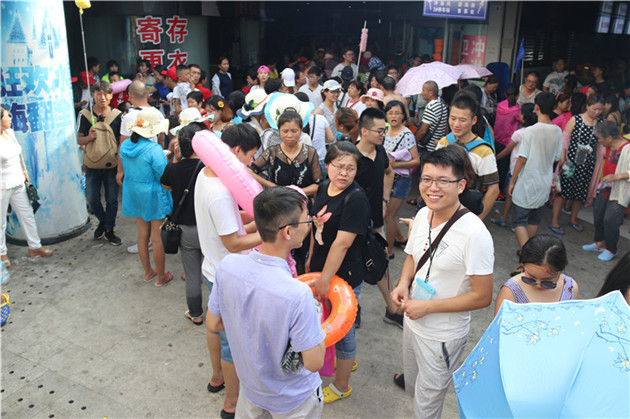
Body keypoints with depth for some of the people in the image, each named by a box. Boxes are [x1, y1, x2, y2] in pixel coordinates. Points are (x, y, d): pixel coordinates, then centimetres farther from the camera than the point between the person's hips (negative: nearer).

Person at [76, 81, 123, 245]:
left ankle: (109, 230, 23)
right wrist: (89, 137, -18)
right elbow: (79, 139, 4)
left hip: (111, 165, -1)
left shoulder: (117, 115, -3)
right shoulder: (85, 115, -2)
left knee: (112, 199, 6)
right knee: (92, 199, 6)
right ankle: (102, 221, 35)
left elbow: (122, 141, 0)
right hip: (92, 165, 1)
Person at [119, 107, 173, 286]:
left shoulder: (125, 146, -2)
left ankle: (148, 272, 34)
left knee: (142, 235, 19)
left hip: (134, 195, 7)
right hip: (154, 197, -7)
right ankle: (161, 277, 20)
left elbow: (126, 169, 11)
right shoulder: (154, 149, -25)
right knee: (157, 239, 6)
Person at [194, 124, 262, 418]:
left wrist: (253, 220, -3)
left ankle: (217, 378, 52)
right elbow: (233, 244, -27)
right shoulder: (220, 193, -33)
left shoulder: (205, 174, -2)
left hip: (212, 270, 10)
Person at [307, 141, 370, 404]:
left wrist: (324, 280, -24)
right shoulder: (324, 188, 2)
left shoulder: (356, 199, -23)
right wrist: (311, 259, 19)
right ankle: (348, 359, 51)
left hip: (345, 274, -8)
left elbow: (342, 244, -26)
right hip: (322, 266, 8)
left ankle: (341, 386, 29)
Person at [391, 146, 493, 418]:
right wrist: (403, 284, -8)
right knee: (412, 379, 32)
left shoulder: (474, 234, -28)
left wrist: (427, 307, -23)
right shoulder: (423, 215, -6)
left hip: (443, 336, -6)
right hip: (413, 320, 6)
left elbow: (482, 297, -24)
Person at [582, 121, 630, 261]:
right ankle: (600, 243, 35)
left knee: (610, 220, -4)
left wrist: (617, 176, -31)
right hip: (606, 187, 8)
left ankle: (611, 250, 17)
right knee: (598, 214, 16)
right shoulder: (609, 145, 2)